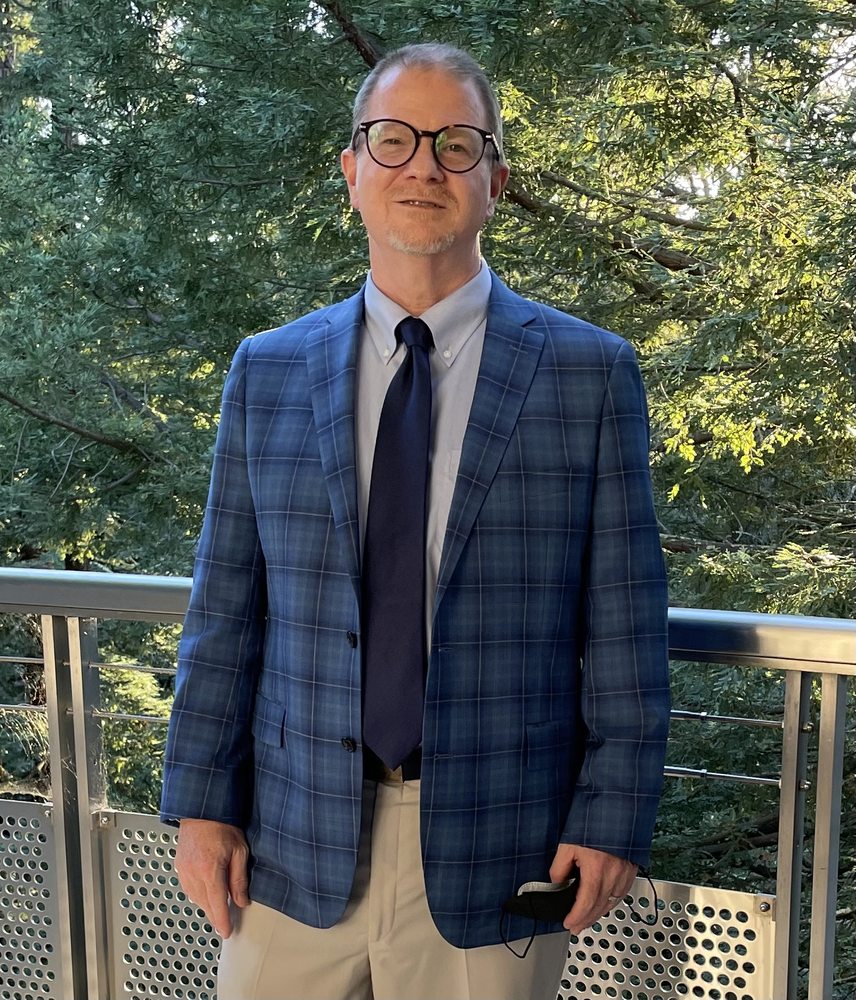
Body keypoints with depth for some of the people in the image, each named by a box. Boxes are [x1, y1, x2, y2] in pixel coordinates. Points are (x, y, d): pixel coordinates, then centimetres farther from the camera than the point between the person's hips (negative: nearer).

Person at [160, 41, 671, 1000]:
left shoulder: (591, 373, -4)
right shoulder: (266, 373, 3)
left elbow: (623, 623, -4)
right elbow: (224, 609, 3)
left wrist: (612, 817, -7)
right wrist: (202, 804, 0)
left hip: (492, 849, -1)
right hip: (294, 846, 2)